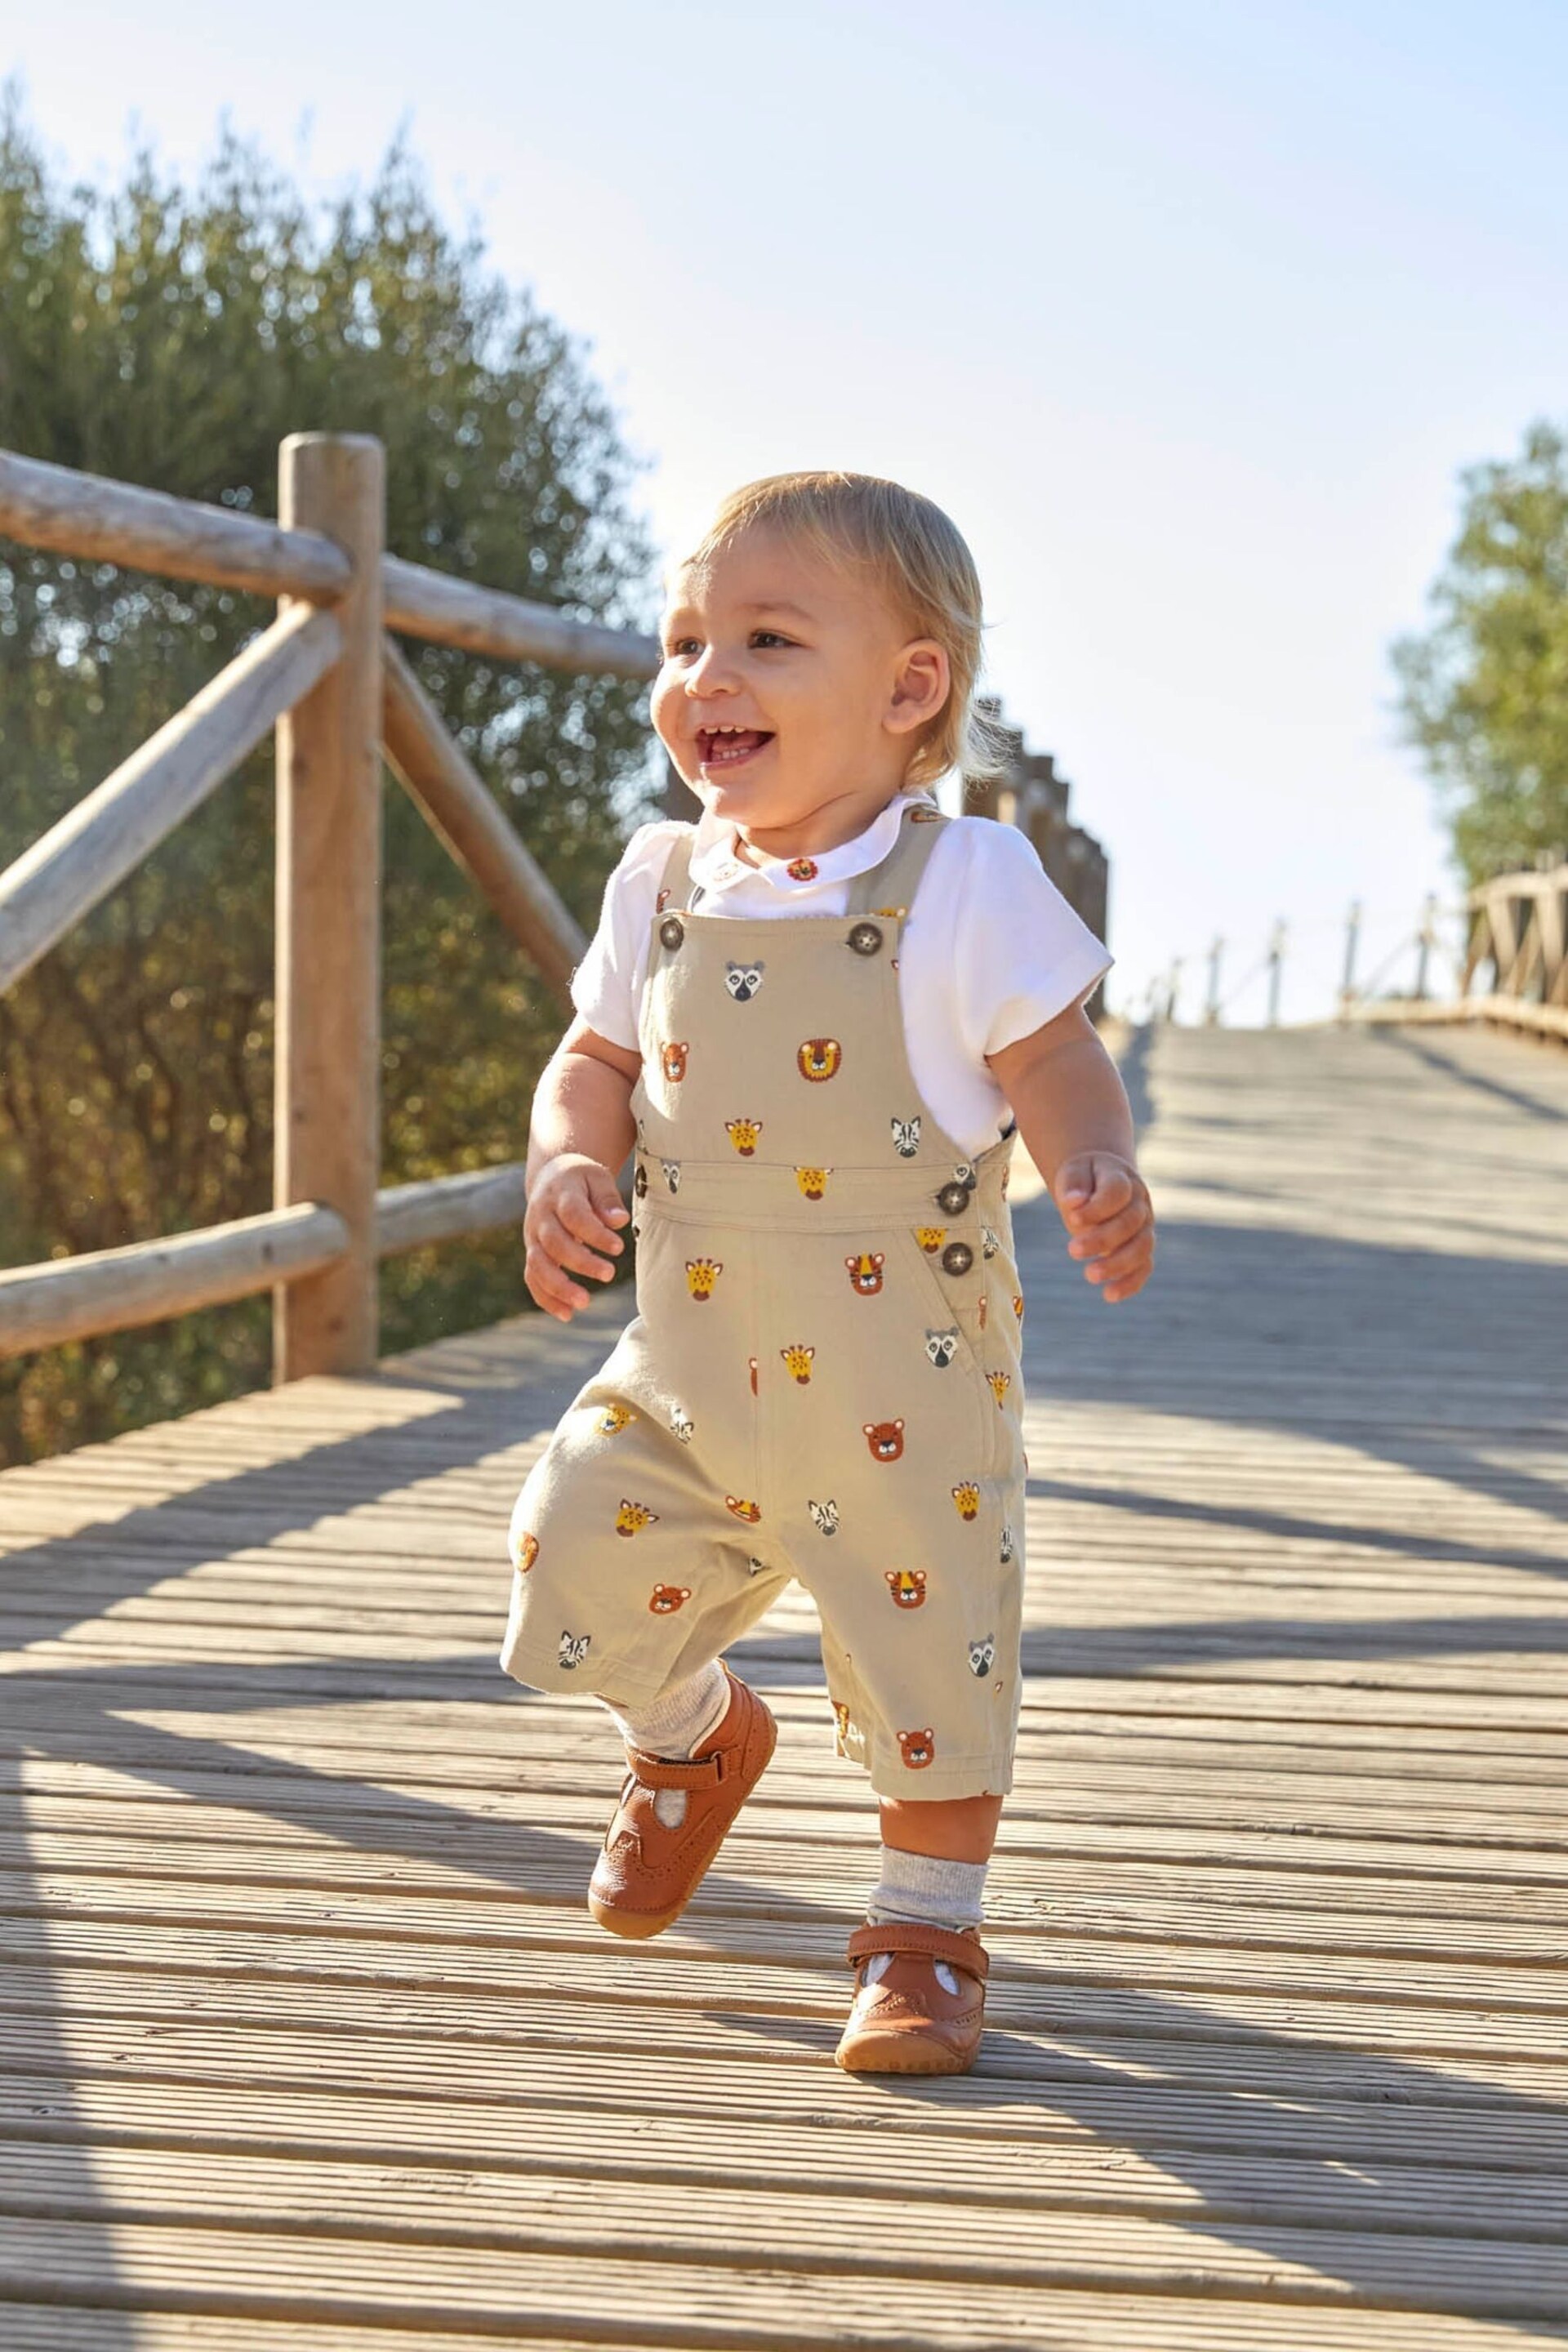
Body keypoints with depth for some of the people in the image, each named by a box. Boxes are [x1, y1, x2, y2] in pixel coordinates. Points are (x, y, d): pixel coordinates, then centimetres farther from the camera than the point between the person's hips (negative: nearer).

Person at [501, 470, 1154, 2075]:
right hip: (687, 1360, 4)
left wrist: (1093, 1171, -28)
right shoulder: (661, 886, 3)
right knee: (582, 1561, 5)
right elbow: (598, 1060, 12)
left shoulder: (962, 884, -10)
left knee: (929, 1648, 0)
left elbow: (1052, 1060, -8)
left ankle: (925, 1931, 22)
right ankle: (693, 1737, 39)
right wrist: (567, 1163, -8)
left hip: (904, 1376, -4)